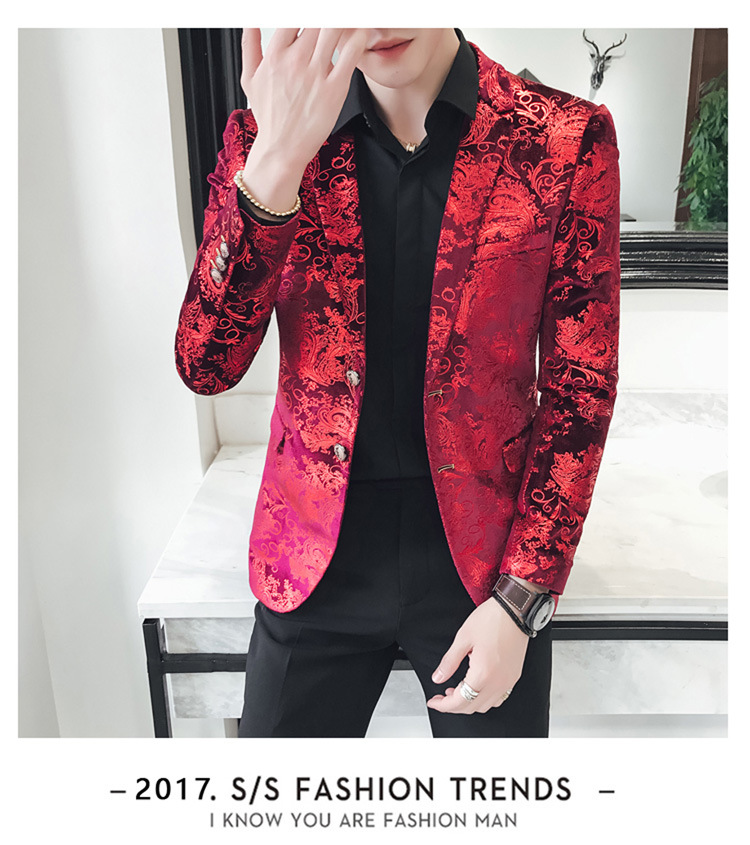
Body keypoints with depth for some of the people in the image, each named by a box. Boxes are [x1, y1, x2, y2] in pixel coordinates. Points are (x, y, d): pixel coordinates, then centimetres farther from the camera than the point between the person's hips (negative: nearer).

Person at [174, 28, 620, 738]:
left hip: (485, 555, 0)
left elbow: (579, 387, -5)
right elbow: (205, 368, -11)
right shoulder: (262, 138, -3)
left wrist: (520, 599, -9)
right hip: (317, 558, 2)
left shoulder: (567, 139, -7)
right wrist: (273, 167, -24)